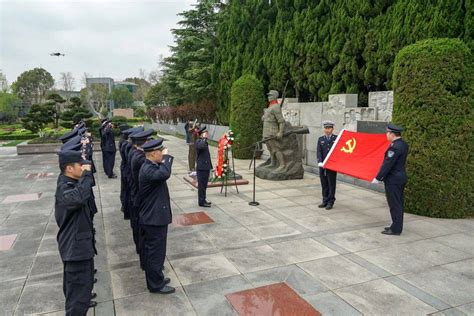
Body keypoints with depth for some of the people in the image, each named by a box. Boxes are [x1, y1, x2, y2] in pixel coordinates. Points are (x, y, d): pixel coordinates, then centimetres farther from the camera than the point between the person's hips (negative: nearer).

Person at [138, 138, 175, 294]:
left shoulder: (151, 167, 9)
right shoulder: (148, 170, -23)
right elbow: (164, 174, -42)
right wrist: (166, 156, -30)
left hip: (154, 216, 11)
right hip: (154, 218, -11)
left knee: (153, 251, 21)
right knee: (156, 252, 3)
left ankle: (155, 278, 36)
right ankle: (156, 284, 18)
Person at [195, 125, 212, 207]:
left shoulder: (204, 142, 15)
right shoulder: (198, 141, -13)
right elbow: (201, 146, -40)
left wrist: (209, 165, 22)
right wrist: (204, 138, -26)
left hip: (206, 167, 9)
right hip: (201, 168, -9)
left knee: (204, 185, 17)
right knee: (201, 185, -1)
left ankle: (203, 199, 28)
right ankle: (201, 202, 7)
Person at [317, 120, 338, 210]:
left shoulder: (336, 138, 2)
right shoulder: (320, 139, 10)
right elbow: (318, 152, 1)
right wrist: (320, 162, -13)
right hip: (322, 166, 3)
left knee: (331, 184, 1)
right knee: (324, 184, 9)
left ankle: (330, 202, 9)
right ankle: (325, 201, 19)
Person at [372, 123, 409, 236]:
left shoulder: (395, 147, -22)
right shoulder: (403, 144, 8)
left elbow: (387, 164, -21)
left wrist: (378, 178, -14)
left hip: (393, 180, -10)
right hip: (400, 177, 10)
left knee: (394, 205, -1)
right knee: (398, 204, 16)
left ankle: (396, 229, 6)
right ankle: (397, 226, 26)